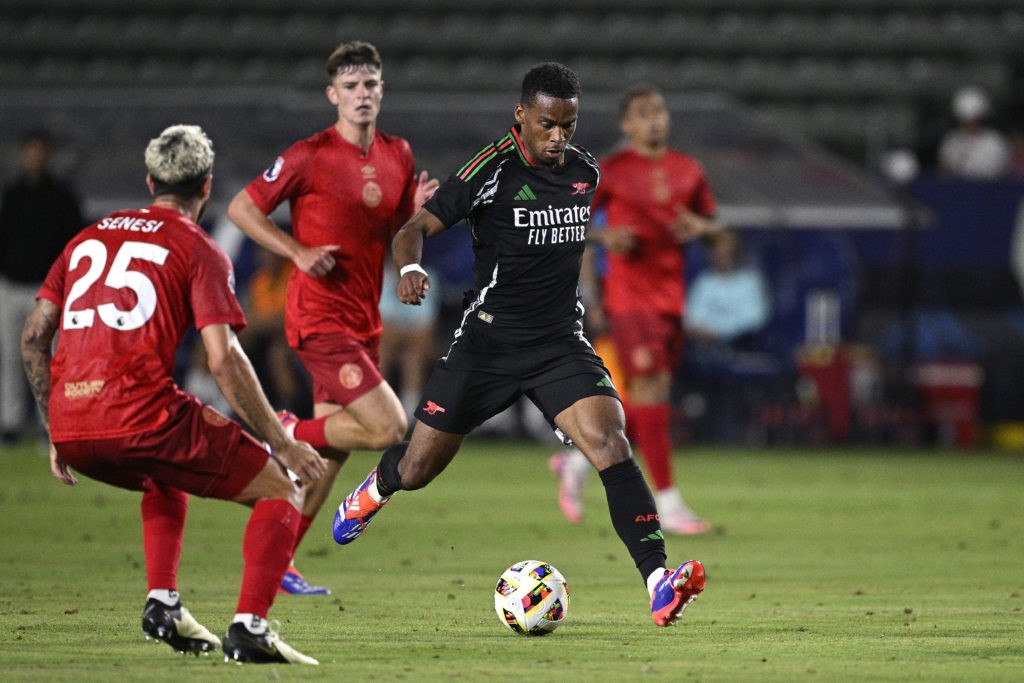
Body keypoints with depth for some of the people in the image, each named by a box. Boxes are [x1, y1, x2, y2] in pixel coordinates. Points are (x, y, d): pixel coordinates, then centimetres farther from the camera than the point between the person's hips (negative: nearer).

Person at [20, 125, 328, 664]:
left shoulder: (87, 238, 21)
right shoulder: (199, 251, 4)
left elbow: (33, 337, 18)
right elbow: (224, 362, -6)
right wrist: (282, 444, 1)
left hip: (70, 432, 6)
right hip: (141, 414, -6)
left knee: (166, 478, 37)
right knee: (279, 492, 8)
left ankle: (162, 603, 21)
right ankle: (249, 627, -10)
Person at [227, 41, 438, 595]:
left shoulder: (398, 156, 9)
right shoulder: (311, 156, -11)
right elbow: (241, 208, -6)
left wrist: (418, 212, -4)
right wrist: (298, 252, -17)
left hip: (363, 321, 7)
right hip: (320, 319, -7)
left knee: (330, 452, 10)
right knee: (389, 428, -18)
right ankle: (289, 434, 4)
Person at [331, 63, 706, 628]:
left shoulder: (585, 171, 4)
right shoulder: (491, 171, -13)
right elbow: (416, 227, -13)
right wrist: (409, 268, -33)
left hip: (561, 343, 3)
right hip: (486, 342, -3)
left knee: (611, 445, -21)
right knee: (416, 470, 8)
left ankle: (659, 584, -29)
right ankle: (376, 490, 48)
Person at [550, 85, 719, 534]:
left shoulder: (688, 171, 10)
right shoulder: (611, 171, -3)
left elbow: (715, 224, 19)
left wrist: (701, 227, -4)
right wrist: (604, 236, -18)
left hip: (671, 295, 6)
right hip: (629, 292, -6)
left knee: (652, 397, 8)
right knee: (650, 388, -13)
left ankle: (576, 461, 29)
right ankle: (667, 502, -12)